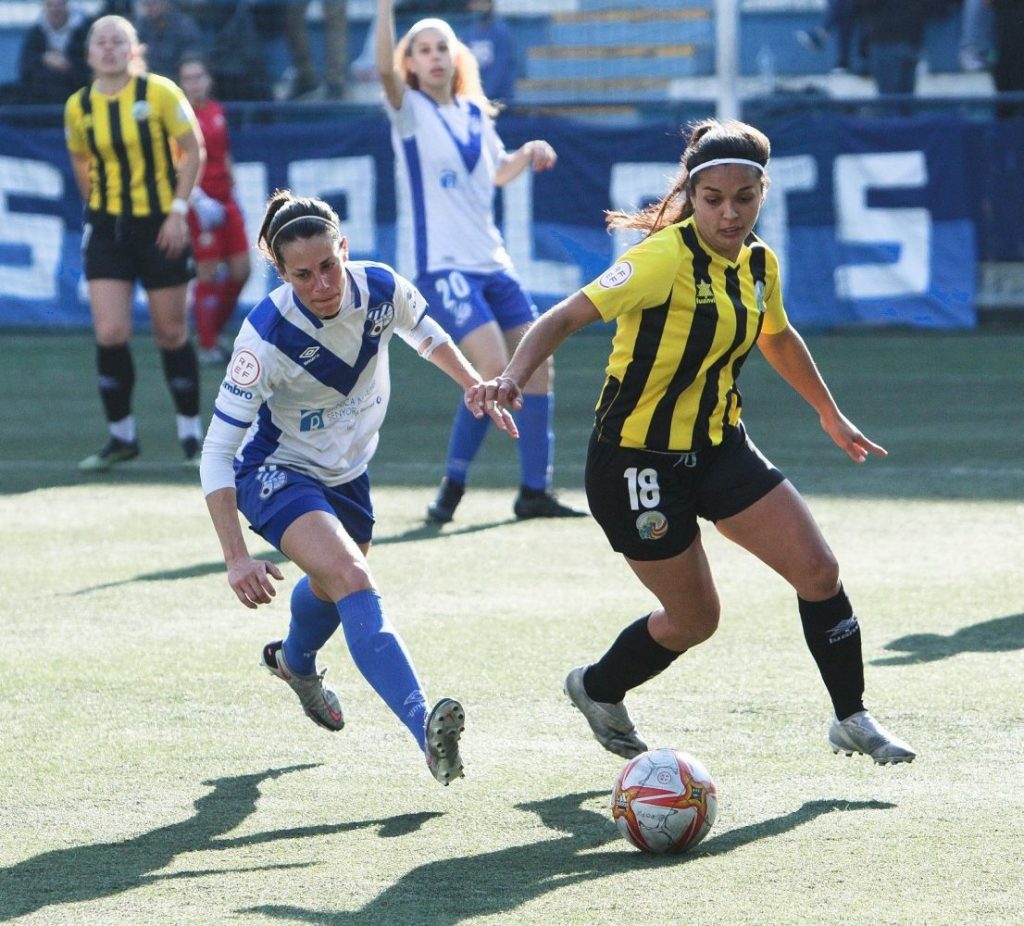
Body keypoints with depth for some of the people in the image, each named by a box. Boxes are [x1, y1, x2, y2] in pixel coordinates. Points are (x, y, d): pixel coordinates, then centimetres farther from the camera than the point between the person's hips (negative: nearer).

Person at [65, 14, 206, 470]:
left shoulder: (159, 92, -9)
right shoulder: (78, 107, 0)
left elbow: (193, 150, -5)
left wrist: (178, 209, -12)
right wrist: (98, 207, 12)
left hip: (159, 224, -2)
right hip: (106, 226, 2)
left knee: (171, 333, 4)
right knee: (110, 334, -8)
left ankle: (192, 435, 18)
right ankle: (121, 437, 5)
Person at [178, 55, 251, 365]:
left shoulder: (217, 112, 11)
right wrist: (197, 198, -24)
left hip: (225, 201, 7)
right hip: (201, 203, -7)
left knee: (240, 270, 4)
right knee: (208, 274, -6)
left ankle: (215, 331, 20)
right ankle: (207, 347, 2)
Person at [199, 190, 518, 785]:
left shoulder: (383, 289, -20)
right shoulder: (267, 337, -32)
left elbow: (424, 333, 7)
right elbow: (218, 452, -28)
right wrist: (238, 558, -33)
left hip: (348, 470, 6)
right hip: (278, 474, -6)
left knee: (335, 588, 28)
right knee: (354, 582, -29)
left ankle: (296, 660, 64)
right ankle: (426, 730, -42)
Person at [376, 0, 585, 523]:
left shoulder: (476, 112, 13)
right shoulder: (410, 110, -4)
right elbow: (385, 68, -26)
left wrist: (529, 153, 8)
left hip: (493, 264, 7)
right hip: (444, 268, -7)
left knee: (537, 366, 1)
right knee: (495, 372, -21)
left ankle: (534, 491, 12)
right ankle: (452, 489, -7)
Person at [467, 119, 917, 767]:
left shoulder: (760, 264, 1)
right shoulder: (666, 258, -23)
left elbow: (778, 337, 22)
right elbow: (568, 317, -29)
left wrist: (830, 414, 34)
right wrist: (512, 380, -46)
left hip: (719, 446, 7)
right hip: (639, 462, -7)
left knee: (819, 571, -2)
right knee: (694, 620, 3)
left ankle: (853, 719, 14)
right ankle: (598, 689, 32)